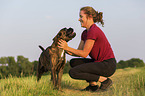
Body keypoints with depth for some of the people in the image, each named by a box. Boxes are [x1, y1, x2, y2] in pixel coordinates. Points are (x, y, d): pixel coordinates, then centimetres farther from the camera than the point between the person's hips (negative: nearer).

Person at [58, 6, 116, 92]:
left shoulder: (93, 31, -17)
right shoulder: (85, 33, 12)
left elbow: (84, 54, -17)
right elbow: (79, 52, 12)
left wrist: (67, 48, -12)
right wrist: (66, 50, -2)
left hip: (107, 65, -10)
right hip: (100, 62, 10)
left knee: (73, 72, -14)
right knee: (73, 62, 13)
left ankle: (104, 80, -9)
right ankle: (93, 85, 5)